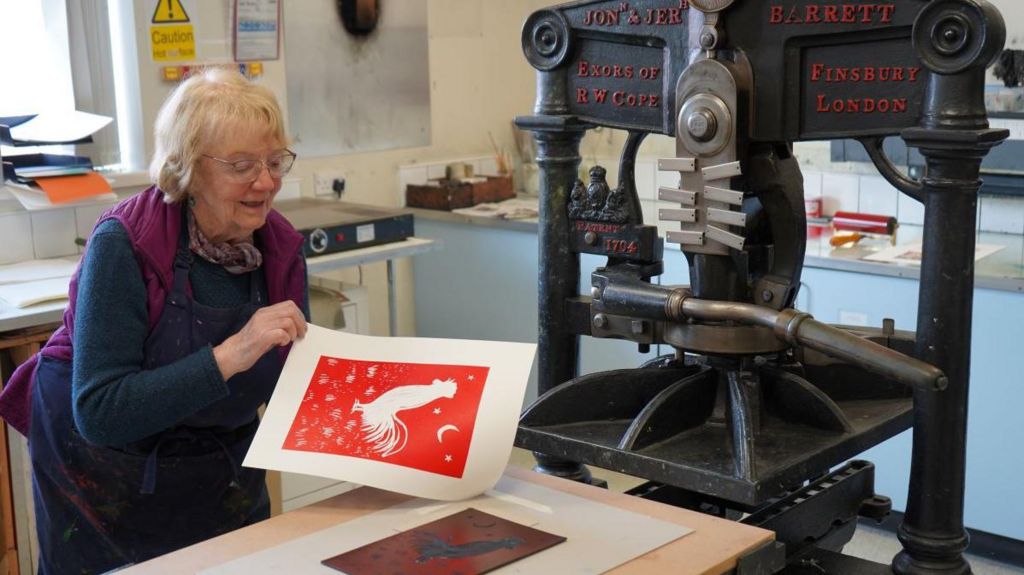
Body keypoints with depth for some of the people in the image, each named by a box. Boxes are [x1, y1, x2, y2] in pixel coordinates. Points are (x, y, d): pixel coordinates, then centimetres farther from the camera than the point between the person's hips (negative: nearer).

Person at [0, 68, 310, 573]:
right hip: (105, 472, -4)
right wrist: (229, 356, -38)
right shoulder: (124, 243, -24)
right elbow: (99, 413, -29)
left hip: (224, 472, 4)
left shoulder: (281, 247, -9)